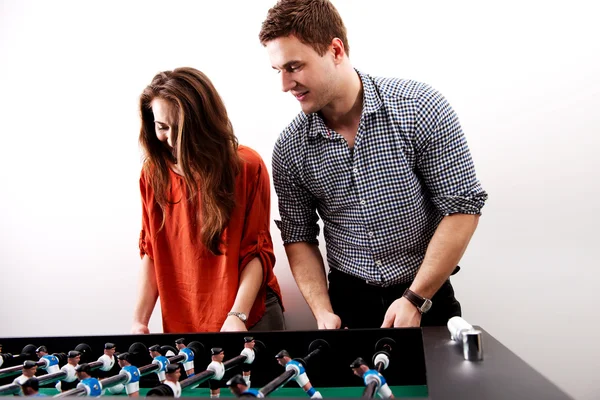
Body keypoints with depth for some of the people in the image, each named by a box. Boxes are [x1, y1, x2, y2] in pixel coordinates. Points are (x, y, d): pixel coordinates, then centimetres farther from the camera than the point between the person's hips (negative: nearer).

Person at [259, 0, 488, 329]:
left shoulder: (418, 107, -13)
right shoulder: (289, 149, -5)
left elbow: (463, 207, -11)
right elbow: (298, 236, 4)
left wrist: (415, 300, -13)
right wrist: (323, 312, -8)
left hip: (426, 294, -2)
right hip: (348, 300, 2)